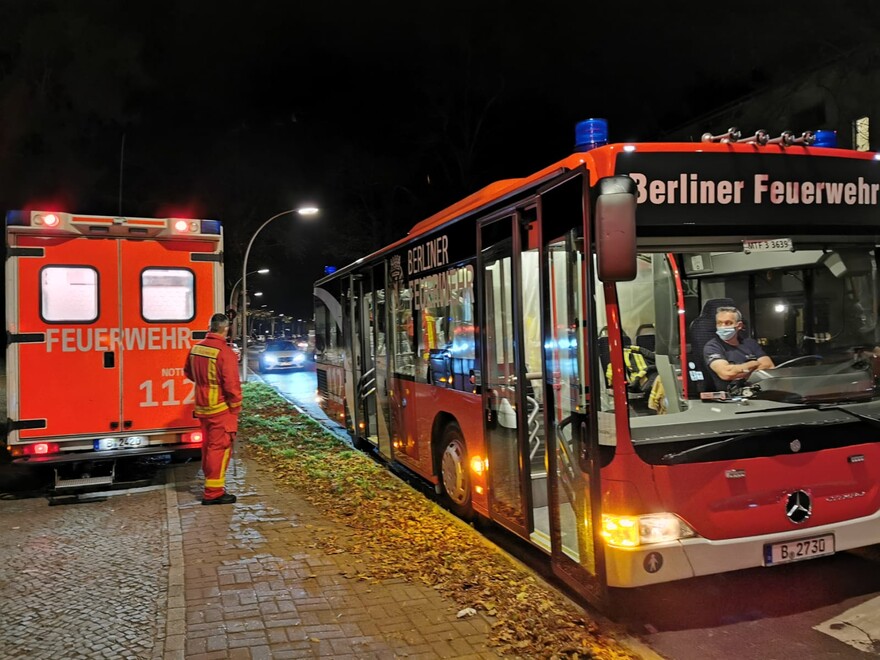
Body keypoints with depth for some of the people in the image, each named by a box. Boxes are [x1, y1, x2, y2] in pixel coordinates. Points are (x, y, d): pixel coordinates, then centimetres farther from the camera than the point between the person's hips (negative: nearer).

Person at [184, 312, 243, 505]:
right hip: (221, 408, -8)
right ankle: (214, 492, 2)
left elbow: (188, 372, 18)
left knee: (208, 444, 19)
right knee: (220, 447, -1)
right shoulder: (225, 352, -21)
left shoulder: (196, 348, 3)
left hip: (202, 406, 8)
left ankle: (211, 482, 33)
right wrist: (236, 407, -10)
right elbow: (232, 384, -22)